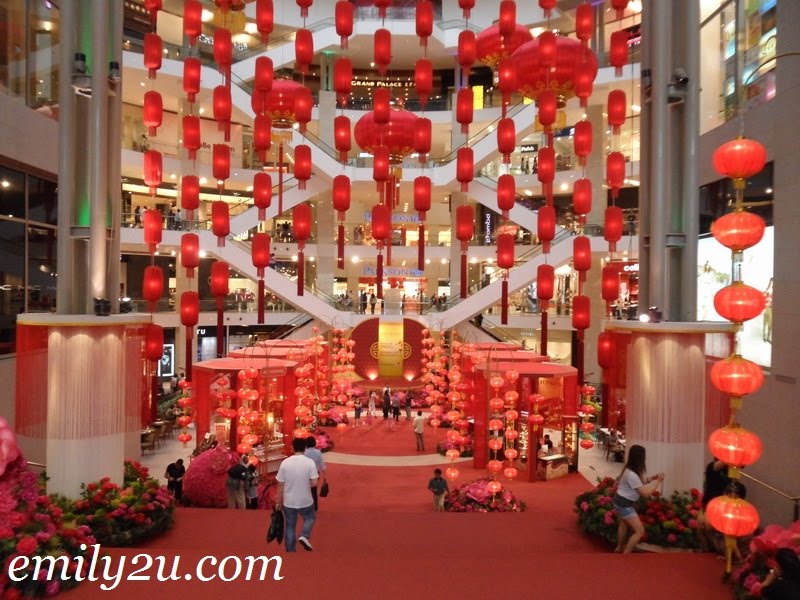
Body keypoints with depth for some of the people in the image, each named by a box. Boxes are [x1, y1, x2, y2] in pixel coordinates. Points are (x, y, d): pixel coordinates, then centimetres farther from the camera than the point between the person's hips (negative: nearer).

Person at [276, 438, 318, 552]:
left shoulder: (285, 463, -9)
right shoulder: (310, 462, -14)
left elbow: (280, 485, -4)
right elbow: (314, 483, -16)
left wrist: (278, 502, 7)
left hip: (288, 502, 1)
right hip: (305, 501, -1)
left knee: (290, 527, 18)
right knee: (310, 518, 26)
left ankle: (290, 551, 24)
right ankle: (304, 536, 3)